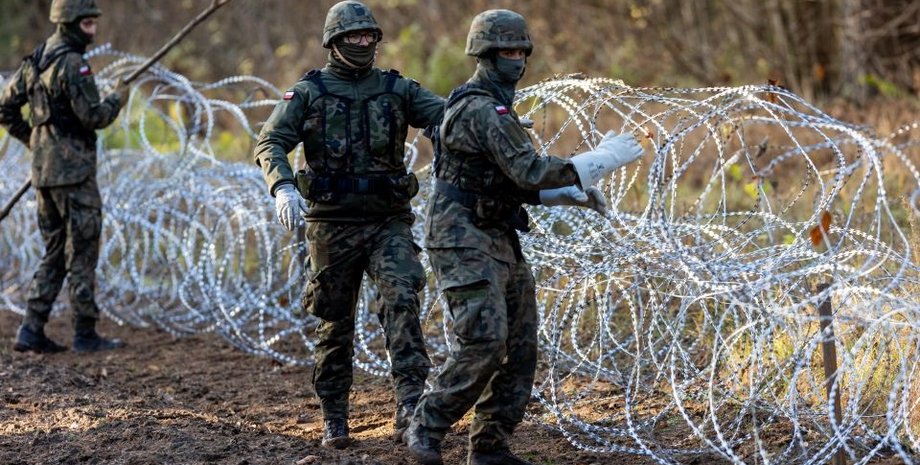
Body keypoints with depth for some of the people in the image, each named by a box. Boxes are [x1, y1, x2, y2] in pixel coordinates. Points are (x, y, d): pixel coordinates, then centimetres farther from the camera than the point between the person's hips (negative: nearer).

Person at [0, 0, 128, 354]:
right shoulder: (72, 64, -16)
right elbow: (93, 117, -18)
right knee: (82, 254, -1)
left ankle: (32, 331, 10)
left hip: (43, 169, 8)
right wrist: (118, 99, 0)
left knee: (54, 252, 14)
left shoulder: (35, 61, 11)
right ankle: (85, 335, 4)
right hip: (73, 171, -8)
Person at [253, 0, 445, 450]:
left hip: (388, 222, 1)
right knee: (335, 323, 8)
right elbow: (270, 144, -8)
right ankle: (334, 417, 21)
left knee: (401, 300, -20)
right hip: (333, 224, 0)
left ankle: (410, 404, -25)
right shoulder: (309, 92, 1)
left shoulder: (396, 88, 6)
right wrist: (283, 187, -28)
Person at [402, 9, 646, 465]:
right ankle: (426, 428, -4)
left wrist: (574, 193, 11)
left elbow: (515, 180, 23)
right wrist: (603, 158, -18)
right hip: (465, 240, -10)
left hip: (499, 240, 10)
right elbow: (530, 171, -23)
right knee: (484, 342, -17)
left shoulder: (495, 106, 18)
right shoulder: (481, 109, -15)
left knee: (520, 346, 7)